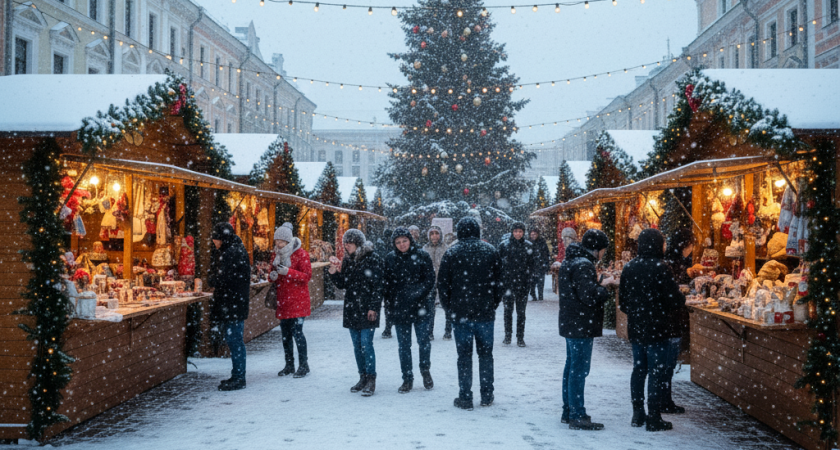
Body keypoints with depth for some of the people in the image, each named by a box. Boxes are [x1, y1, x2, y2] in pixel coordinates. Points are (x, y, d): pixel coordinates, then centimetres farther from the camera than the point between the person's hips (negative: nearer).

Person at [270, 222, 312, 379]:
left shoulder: (301, 254, -8)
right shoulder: (276, 254, 11)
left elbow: (307, 276, -11)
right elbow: (273, 275, 19)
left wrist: (288, 272, -22)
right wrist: (272, 276, -6)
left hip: (297, 300, -6)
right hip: (282, 300, 6)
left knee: (297, 332, -8)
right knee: (285, 333, 10)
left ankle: (303, 365, 4)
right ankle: (289, 365, 21)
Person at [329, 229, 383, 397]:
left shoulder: (373, 259, -9)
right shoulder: (347, 260, 11)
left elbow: (377, 286, -11)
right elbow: (342, 284, 12)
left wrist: (373, 308, -15)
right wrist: (333, 272, -4)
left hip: (366, 310, -6)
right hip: (351, 310, 7)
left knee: (366, 344, -8)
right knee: (357, 345, 10)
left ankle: (371, 380, 1)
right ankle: (363, 377, 20)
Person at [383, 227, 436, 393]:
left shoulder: (422, 256, -2)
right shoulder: (390, 259, 5)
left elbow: (430, 280, -2)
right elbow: (386, 284, 9)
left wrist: (417, 293, -15)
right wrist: (388, 305, 4)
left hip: (420, 307, -2)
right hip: (399, 309, 2)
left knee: (424, 341, 3)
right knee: (404, 345, 7)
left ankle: (425, 371, 28)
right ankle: (407, 379, 17)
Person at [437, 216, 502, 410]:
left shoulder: (451, 253, -4)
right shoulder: (490, 251, 2)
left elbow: (443, 284, -2)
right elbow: (498, 280, 5)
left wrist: (449, 309, 8)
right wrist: (494, 305, 13)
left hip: (460, 313, -2)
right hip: (485, 312, 2)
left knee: (464, 355, 4)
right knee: (485, 353, 11)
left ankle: (465, 398, 6)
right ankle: (487, 396, 16)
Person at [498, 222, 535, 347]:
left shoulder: (528, 246, 4)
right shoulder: (504, 245, 1)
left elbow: (531, 265, 6)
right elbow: (499, 263, 3)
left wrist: (528, 280, -3)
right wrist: (501, 280, -4)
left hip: (522, 284, 0)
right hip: (507, 283, 0)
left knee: (521, 311, 4)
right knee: (508, 310, 7)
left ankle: (520, 337, 10)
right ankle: (507, 336, 16)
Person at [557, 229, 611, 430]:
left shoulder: (570, 261, 13)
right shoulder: (583, 265, -19)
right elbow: (588, 295, -25)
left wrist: (599, 288, 6)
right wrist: (606, 290, -9)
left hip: (570, 325, 10)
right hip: (581, 326, -10)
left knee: (572, 367, 16)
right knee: (579, 370, -5)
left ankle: (568, 412, 25)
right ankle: (578, 416, 0)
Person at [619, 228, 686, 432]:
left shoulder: (629, 267, 4)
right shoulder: (660, 268, -15)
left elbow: (622, 300, 8)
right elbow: (675, 300, -14)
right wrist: (683, 298, 7)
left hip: (635, 329, 6)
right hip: (657, 329, -6)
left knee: (638, 369, 15)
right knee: (656, 372, 0)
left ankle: (637, 415, 20)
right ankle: (654, 419, 3)